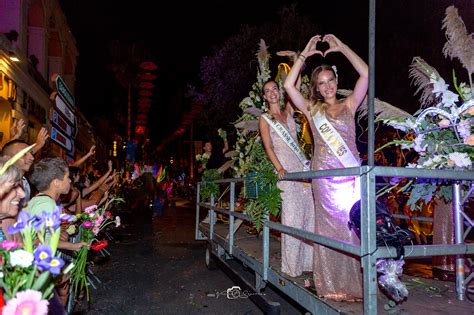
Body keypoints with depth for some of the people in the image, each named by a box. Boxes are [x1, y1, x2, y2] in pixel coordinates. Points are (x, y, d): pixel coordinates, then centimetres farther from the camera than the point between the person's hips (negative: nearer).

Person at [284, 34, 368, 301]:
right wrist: (305, 54, 6)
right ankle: (332, 286, 9)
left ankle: (353, 284, 9)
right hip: (325, 175, 0)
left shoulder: (349, 105, 13)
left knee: (353, 226, -1)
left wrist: (341, 47, 6)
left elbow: (366, 74, 3)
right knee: (331, 228, 2)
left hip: (353, 173, 1)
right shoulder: (312, 110, 11)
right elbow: (289, 85, 2)